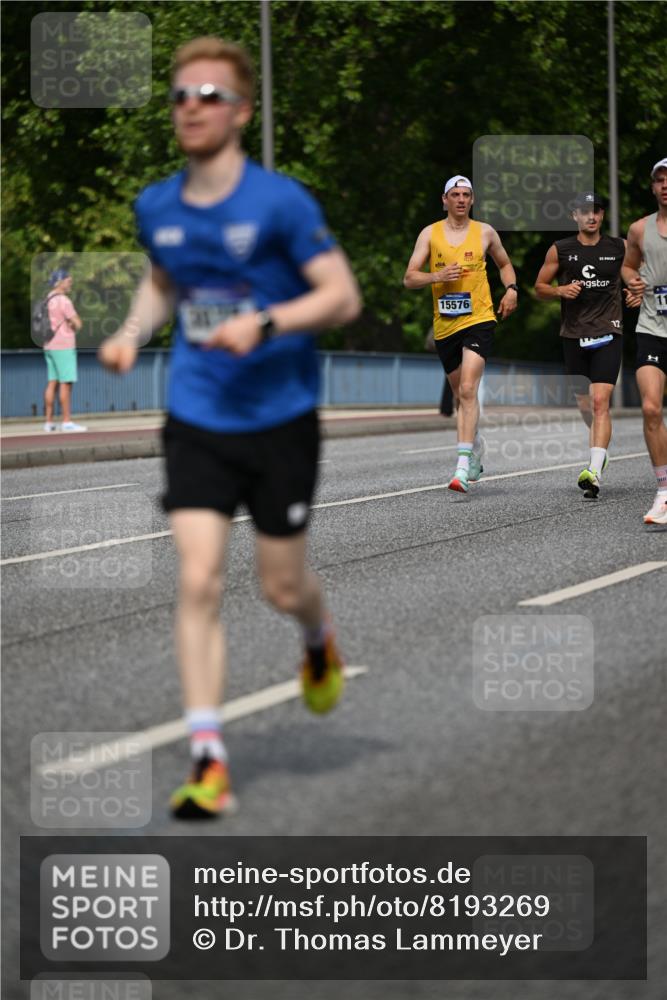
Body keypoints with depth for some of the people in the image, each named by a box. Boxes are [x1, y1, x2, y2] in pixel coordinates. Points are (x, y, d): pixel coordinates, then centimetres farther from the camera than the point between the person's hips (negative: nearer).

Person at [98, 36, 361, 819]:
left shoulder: (280, 202, -13)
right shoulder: (156, 208, 2)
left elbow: (343, 297, -12)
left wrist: (264, 323, -26)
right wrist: (131, 334, 4)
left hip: (280, 418, -3)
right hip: (196, 422, 3)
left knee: (281, 587, 8)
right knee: (198, 581, -11)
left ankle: (319, 639, 47)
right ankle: (207, 759, -9)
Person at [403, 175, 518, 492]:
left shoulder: (485, 232, 5)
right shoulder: (430, 234, 5)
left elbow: (504, 264, 23)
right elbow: (409, 278, 1)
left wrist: (511, 289, 4)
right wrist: (437, 276, -17)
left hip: (478, 320, -3)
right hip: (444, 325, 3)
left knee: (468, 390, -19)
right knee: (460, 394, 14)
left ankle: (463, 466, -26)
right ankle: (476, 444, 41)